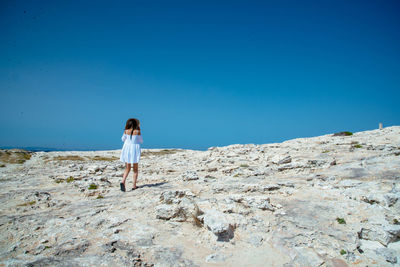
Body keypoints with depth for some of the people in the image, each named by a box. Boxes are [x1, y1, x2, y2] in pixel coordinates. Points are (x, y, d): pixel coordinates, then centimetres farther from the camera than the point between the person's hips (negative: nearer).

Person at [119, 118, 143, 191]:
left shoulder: (126, 131, -2)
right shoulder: (137, 131, -9)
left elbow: (123, 139, 14)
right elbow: (141, 141, 4)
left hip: (127, 149, 2)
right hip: (135, 149, -2)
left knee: (127, 168, 12)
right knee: (135, 169, 10)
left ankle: (123, 182, -11)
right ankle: (134, 186, 10)